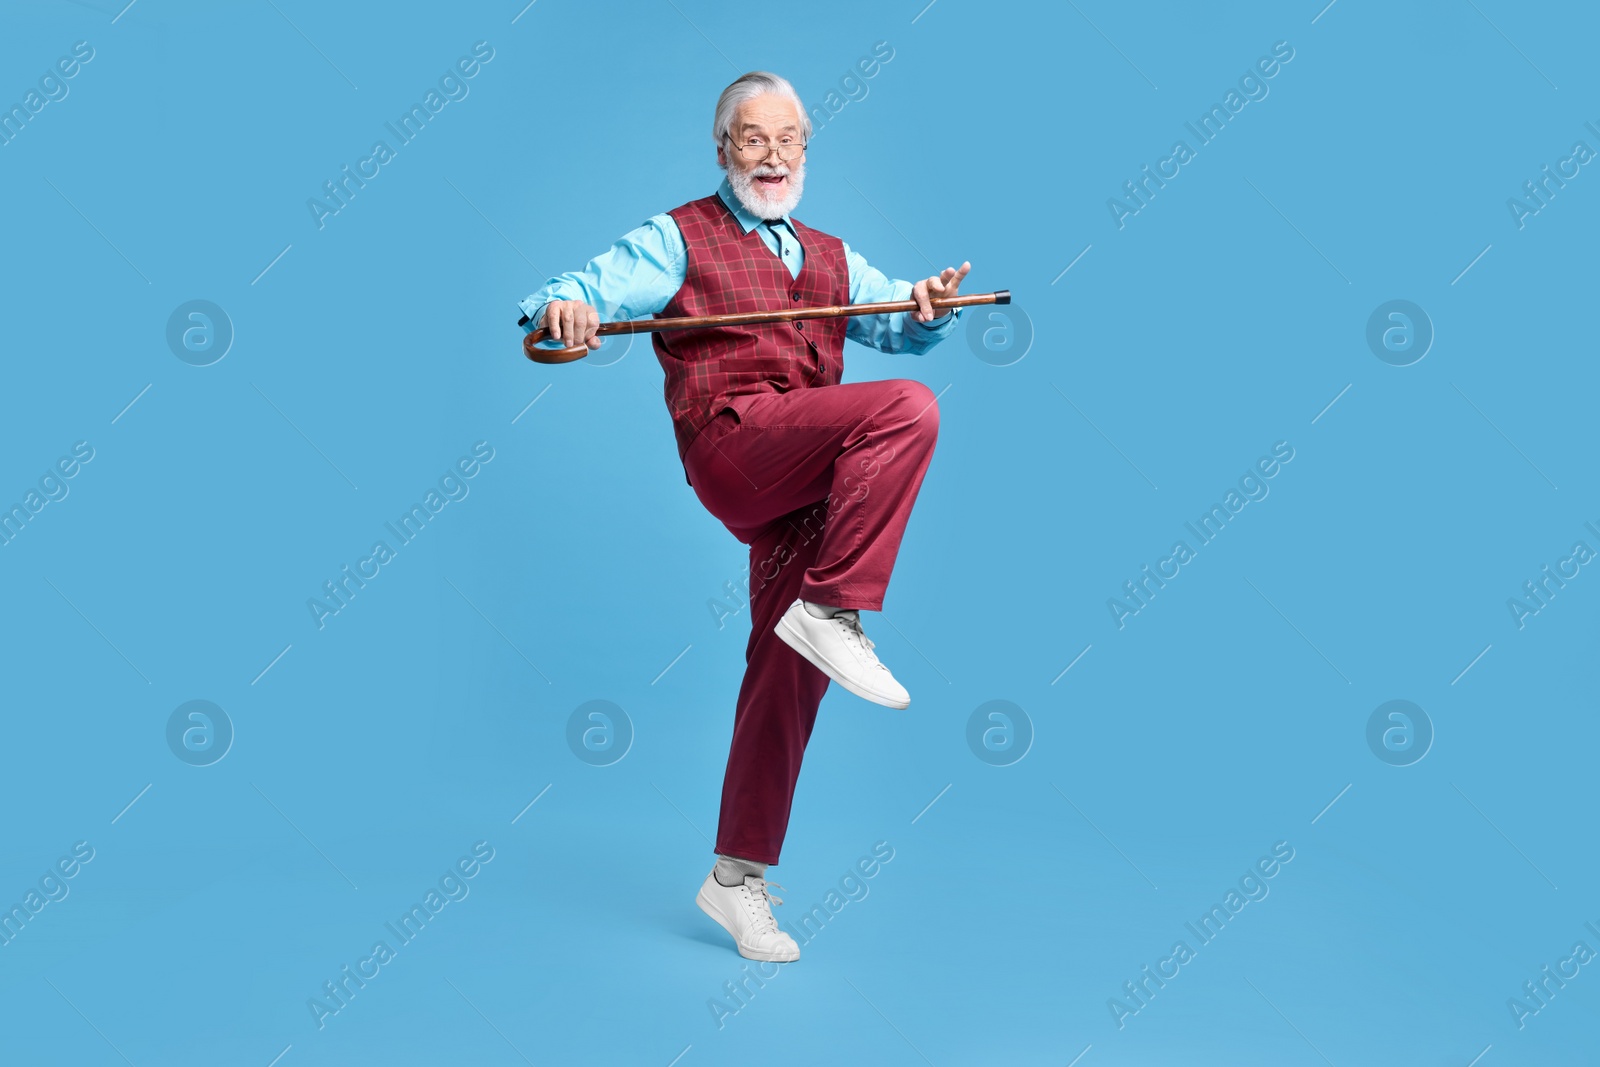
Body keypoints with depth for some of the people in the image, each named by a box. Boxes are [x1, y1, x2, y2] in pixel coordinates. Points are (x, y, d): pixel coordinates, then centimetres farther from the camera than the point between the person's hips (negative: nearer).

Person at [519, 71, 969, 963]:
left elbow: (901, 325, 20)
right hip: (732, 440, -5)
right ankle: (833, 612, -24)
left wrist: (931, 307, -3)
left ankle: (738, 877, 13)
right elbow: (592, 290, -1)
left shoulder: (829, 256, 29)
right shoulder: (679, 240, 13)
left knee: (788, 676, 3)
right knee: (907, 409, -27)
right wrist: (563, 308, -25)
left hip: (808, 482, 5)